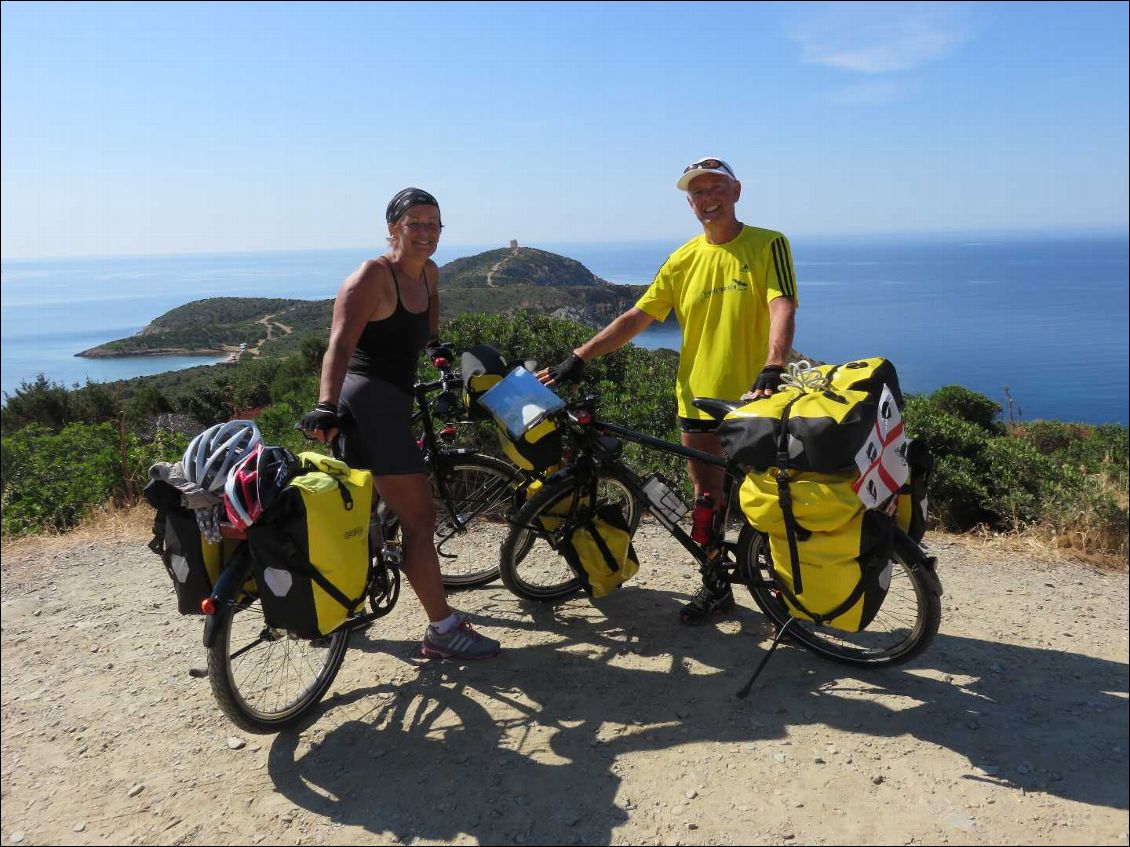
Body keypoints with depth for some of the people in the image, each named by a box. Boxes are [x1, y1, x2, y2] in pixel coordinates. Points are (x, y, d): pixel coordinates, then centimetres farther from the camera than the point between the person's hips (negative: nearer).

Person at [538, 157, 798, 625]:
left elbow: (782, 310, -18)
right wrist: (578, 358, -3)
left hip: (755, 399, -3)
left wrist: (771, 371, -35)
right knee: (706, 499, 12)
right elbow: (636, 317, 5)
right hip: (697, 398, 4)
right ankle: (715, 588, 29)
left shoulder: (768, 245, -5)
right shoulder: (683, 260, 6)